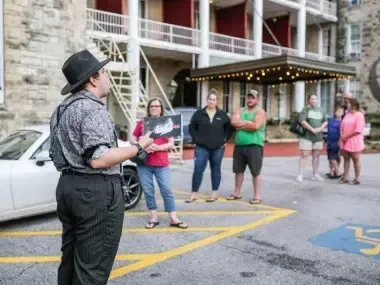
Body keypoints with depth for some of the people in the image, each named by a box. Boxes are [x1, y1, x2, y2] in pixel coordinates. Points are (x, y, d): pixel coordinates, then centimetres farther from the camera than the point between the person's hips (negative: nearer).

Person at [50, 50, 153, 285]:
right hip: (96, 190, -10)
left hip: (68, 186, 10)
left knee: (71, 259, 20)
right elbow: (98, 159, -25)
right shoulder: (93, 108, -16)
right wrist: (139, 147, -15)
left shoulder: (63, 108, 15)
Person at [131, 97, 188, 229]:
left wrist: (159, 147, -16)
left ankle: (173, 218, 7)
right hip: (144, 164, 1)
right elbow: (132, 140, 8)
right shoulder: (142, 123, 7)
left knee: (167, 190, 0)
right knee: (148, 191, 5)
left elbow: (171, 143, 2)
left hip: (162, 164, -1)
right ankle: (154, 217, 17)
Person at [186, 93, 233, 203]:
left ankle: (215, 193, 18)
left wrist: (225, 140, 3)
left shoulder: (222, 114, 5)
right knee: (198, 169, -4)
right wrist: (196, 139, -3)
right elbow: (191, 127, 6)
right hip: (201, 147, -1)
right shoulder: (199, 113, 2)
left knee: (216, 169, 9)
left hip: (218, 147, 1)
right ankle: (194, 194, 3)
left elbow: (230, 128, 12)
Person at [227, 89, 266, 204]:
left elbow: (255, 126, -19)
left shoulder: (260, 112, -2)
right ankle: (237, 193, 26)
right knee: (238, 170, 13)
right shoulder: (240, 110, 13)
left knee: (255, 172, -1)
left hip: (254, 145, -5)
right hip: (239, 145, 5)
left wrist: (241, 124, -7)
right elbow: (233, 122, -5)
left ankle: (257, 196, 6)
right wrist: (248, 123, -11)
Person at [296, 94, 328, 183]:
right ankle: (300, 175, -2)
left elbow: (325, 121, 12)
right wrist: (312, 129, -17)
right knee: (304, 155, -6)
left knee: (316, 156, 10)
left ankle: (315, 174, 20)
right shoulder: (306, 109, -2)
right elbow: (302, 121, -14)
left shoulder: (320, 110, 14)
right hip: (306, 136, -5)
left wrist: (320, 128, -7)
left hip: (318, 136, 5)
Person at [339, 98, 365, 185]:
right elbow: (342, 126, 13)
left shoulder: (359, 115, -8)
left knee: (355, 160, 2)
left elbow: (358, 130, -17)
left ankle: (357, 179, 9)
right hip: (345, 141, 7)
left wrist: (346, 136, -15)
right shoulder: (347, 115, 13)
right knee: (346, 159, 8)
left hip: (354, 141, -7)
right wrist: (342, 136, -5)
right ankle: (345, 178, 14)